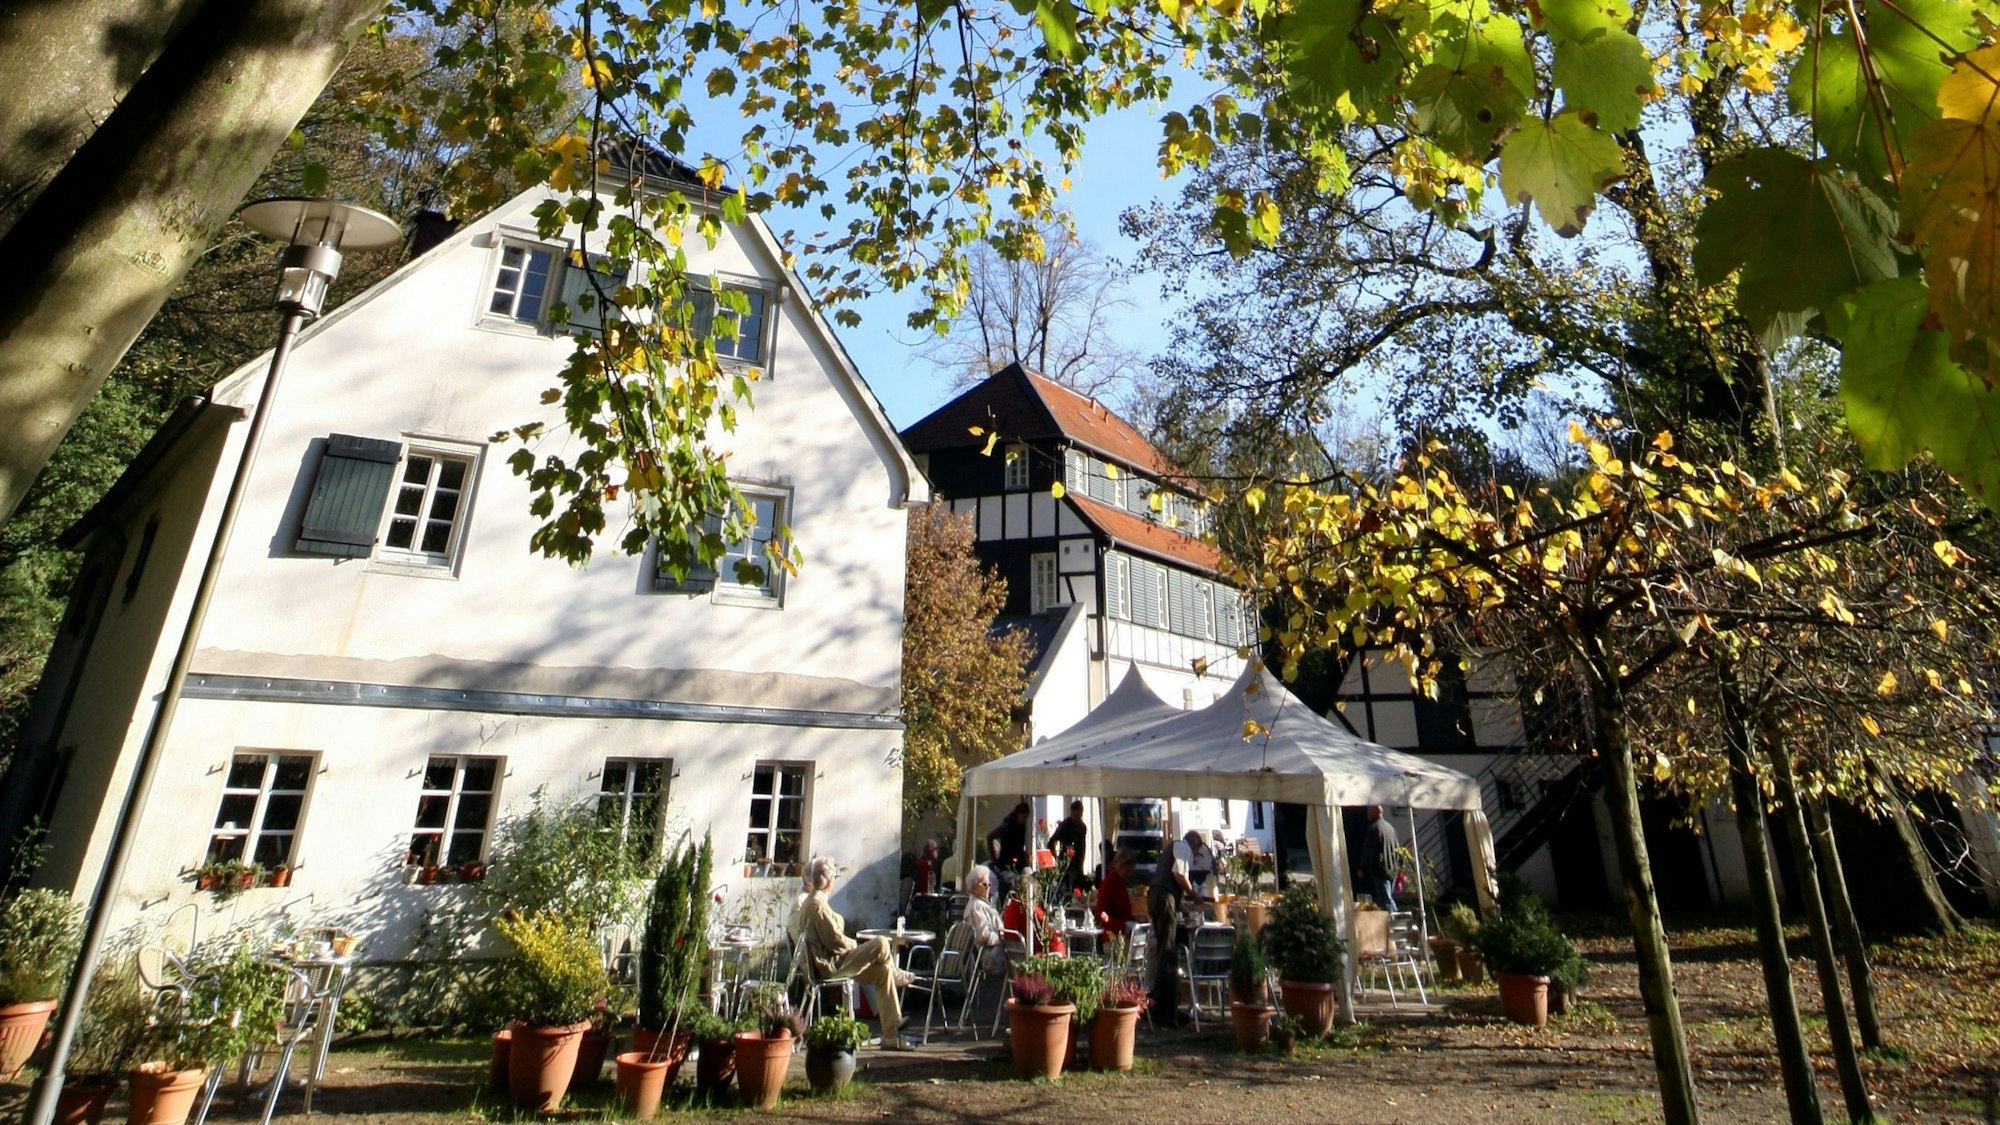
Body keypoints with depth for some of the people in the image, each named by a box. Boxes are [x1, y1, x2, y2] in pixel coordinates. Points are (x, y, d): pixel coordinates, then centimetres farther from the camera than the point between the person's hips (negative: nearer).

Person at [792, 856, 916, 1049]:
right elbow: (835, 941, -20)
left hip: (824, 962, 10)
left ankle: (890, 1036, 7)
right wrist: (854, 944, -2)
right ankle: (897, 976, 15)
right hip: (829, 964, -10)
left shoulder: (809, 902, 13)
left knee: (883, 971, 5)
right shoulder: (818, 904, -19)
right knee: (881, 944, -17)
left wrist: (850, 945, 9)